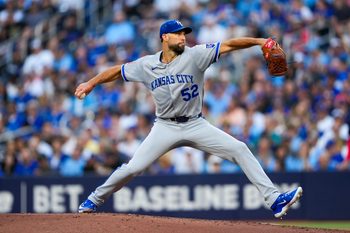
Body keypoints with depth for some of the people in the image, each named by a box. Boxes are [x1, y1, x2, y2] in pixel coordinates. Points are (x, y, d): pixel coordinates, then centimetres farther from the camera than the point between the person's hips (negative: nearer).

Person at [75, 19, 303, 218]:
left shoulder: (194, 55, -9)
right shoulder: (147, 65, -2)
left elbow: (228, 45, -17)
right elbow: (118, 71, 11)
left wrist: (258, 41, -28)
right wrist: (91, 83, 2)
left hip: (196, 125, 0)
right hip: (166, 127, 0)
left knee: (240, 149, -14)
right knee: (132, 168, -8)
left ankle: (274, 199, -15)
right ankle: (94, 200, 15)